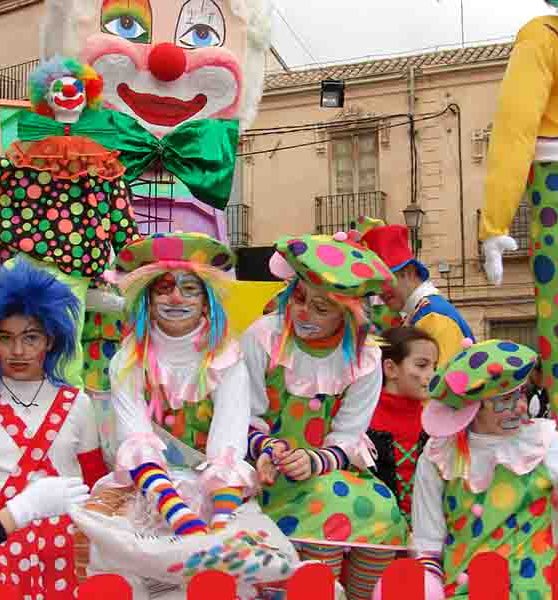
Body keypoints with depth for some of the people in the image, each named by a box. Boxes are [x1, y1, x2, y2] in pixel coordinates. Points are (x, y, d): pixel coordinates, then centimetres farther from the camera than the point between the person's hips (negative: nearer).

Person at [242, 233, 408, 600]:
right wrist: (268, 448, -27)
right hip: (271, 472, -3)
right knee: (327, 511, -29)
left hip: (334, 470, 3)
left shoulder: (364, 357, -5)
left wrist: (315, 461, -26)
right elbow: (246, 419, -6)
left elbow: (347, 439, -6)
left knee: (384, 515, -21)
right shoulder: (263, 338, -12)